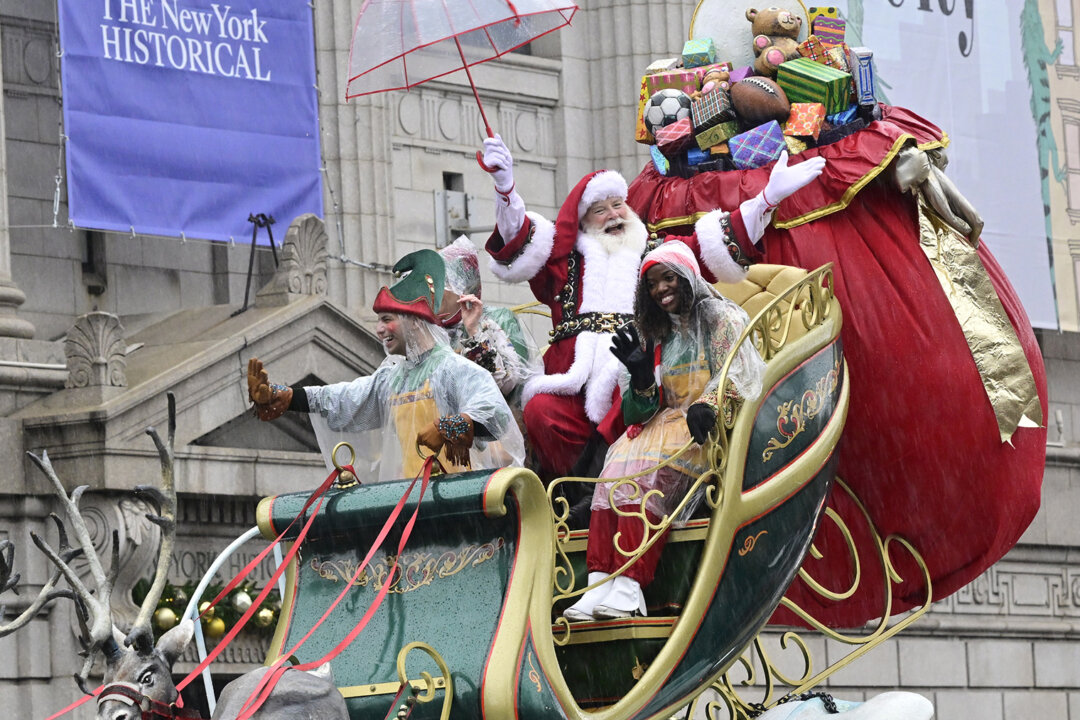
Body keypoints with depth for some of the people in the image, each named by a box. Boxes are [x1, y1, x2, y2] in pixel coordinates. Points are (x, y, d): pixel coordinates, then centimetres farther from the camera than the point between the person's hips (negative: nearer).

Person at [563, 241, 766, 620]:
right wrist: (641, 376, -3)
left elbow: (736, 376, -8)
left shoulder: (720, 317, 7)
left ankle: (630, 586, -44)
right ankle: (602, 582, -40)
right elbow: (643, 412, 18)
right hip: (669, 424, 6)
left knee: (649, 462, -32)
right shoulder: (658, 335, 24)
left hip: (714, 427, -5)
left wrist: (707, 405, -27)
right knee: (620, 457, -26)